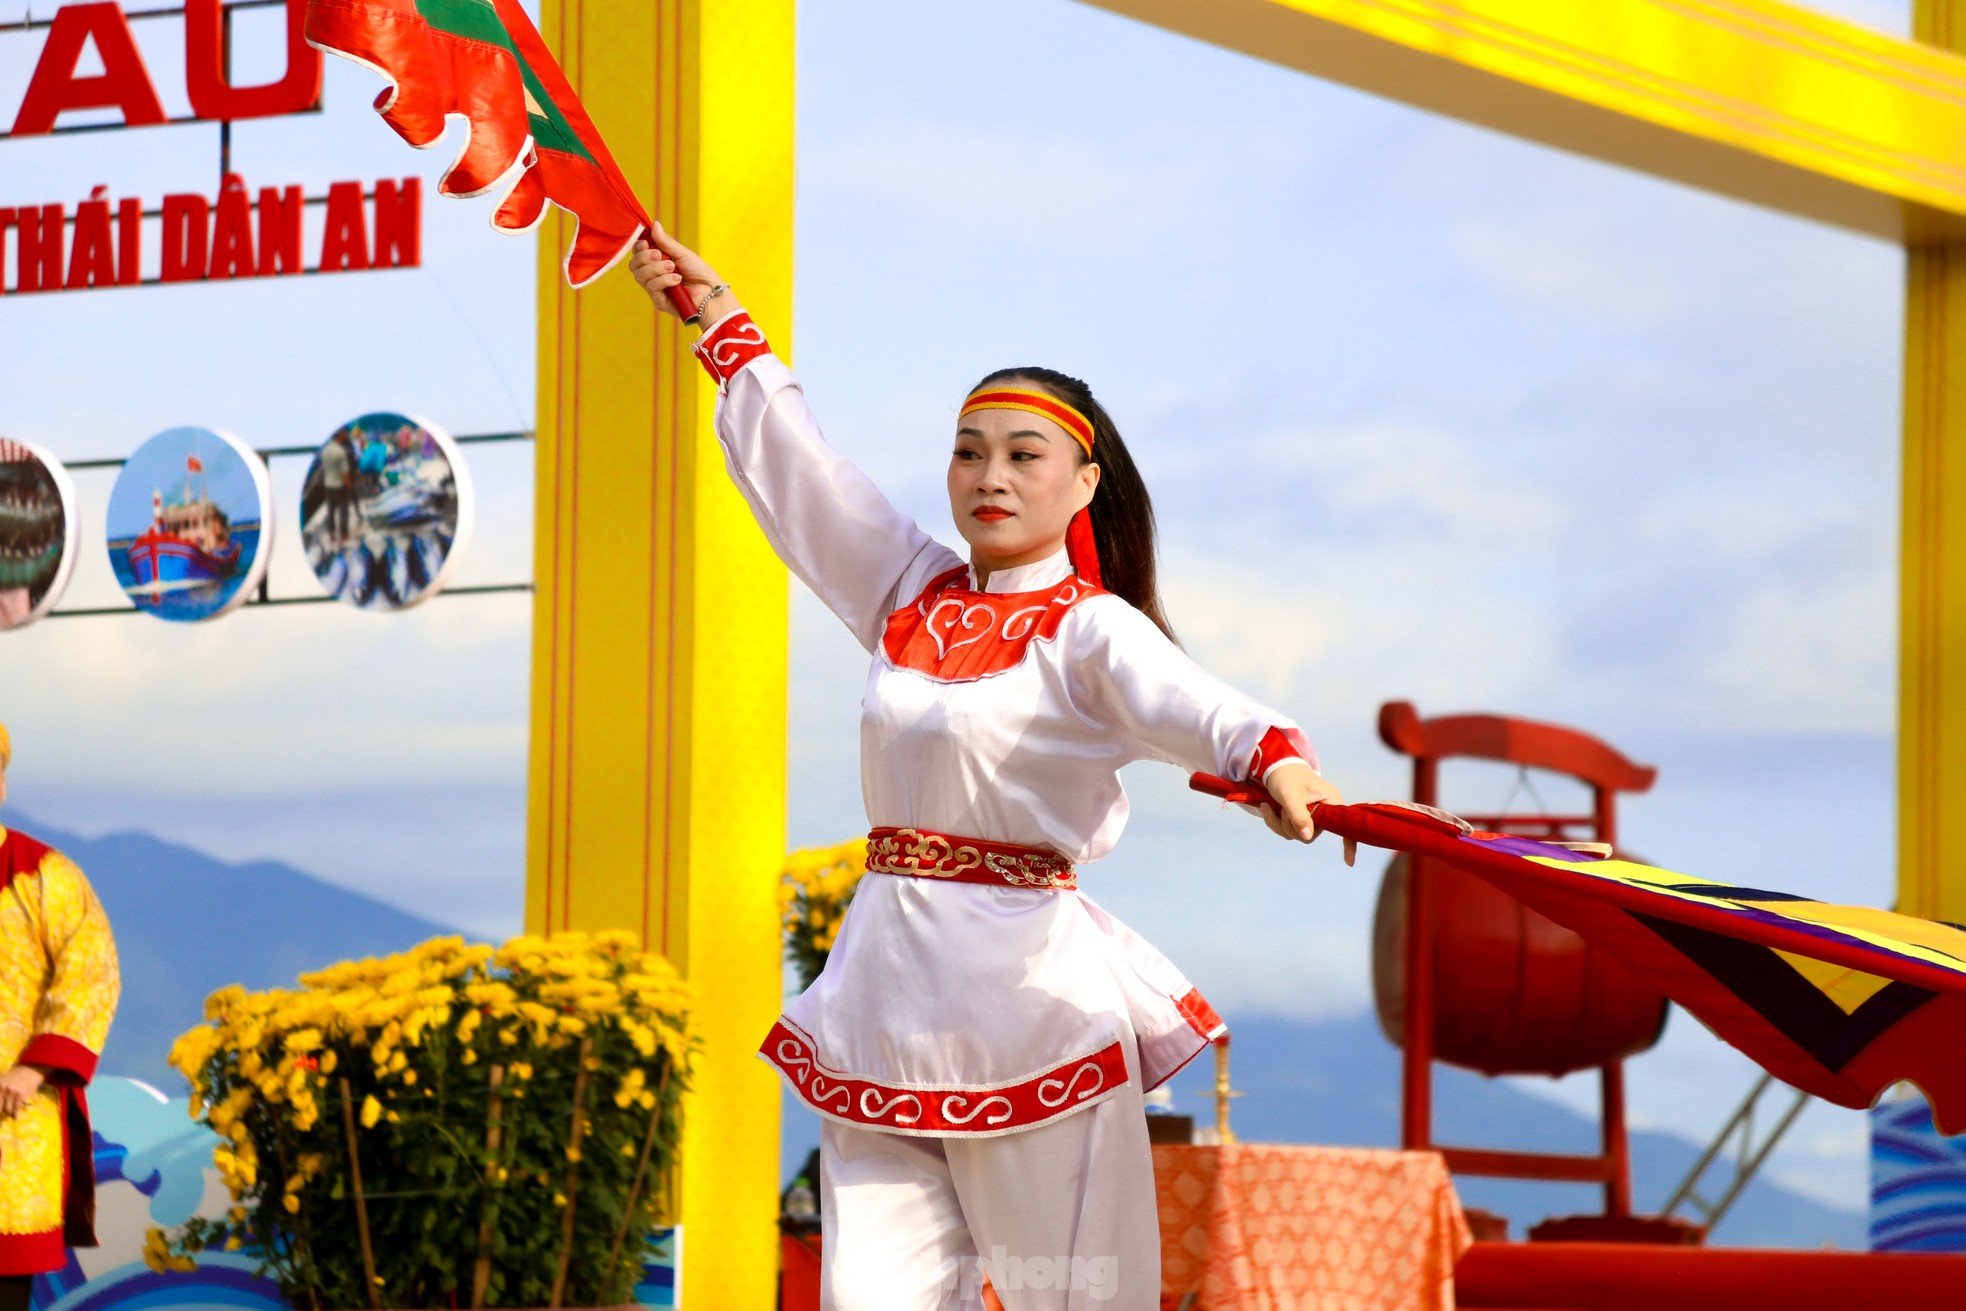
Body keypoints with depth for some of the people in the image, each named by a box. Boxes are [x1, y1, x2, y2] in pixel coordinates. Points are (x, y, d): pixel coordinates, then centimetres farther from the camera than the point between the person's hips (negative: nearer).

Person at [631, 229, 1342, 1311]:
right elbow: (797, 470, 25)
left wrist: (1275, 758, -46)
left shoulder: (1090, 630, -4)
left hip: (1024, 985, -5)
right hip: (889, 981, 5)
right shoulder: (911, 594, 14)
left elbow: (1188, 701, -25)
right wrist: (719, 318, 33)